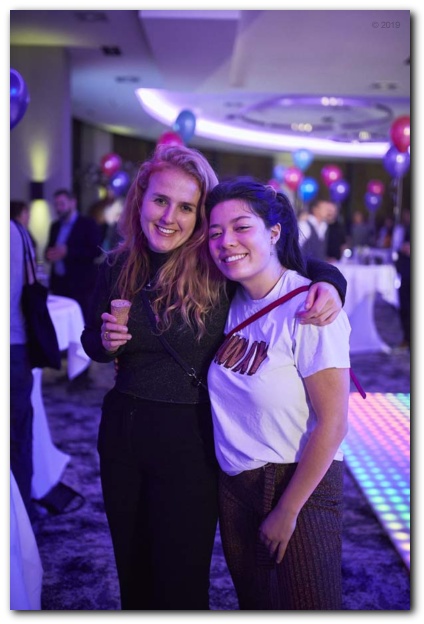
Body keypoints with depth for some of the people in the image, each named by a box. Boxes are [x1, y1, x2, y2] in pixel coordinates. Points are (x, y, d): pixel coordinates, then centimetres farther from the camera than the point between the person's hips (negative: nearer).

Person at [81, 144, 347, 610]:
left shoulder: (220, 267, -14)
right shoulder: (117, 268, -3)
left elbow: (302, 262, -4)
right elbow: (92, 342, 11)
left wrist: (329, 283, -25)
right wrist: (106, 341, -11)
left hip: (189, 439, -4)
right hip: (121, 431, 4)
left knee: (180, 584, 11)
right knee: (132, 571, 22)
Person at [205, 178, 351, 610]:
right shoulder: (230, 303, 0)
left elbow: (331, 423, -19)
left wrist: (287, 512, -13)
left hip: (299, 482, -6)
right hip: (234, 484, 6)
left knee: (304, 604, 9)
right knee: (253, 601, 21)